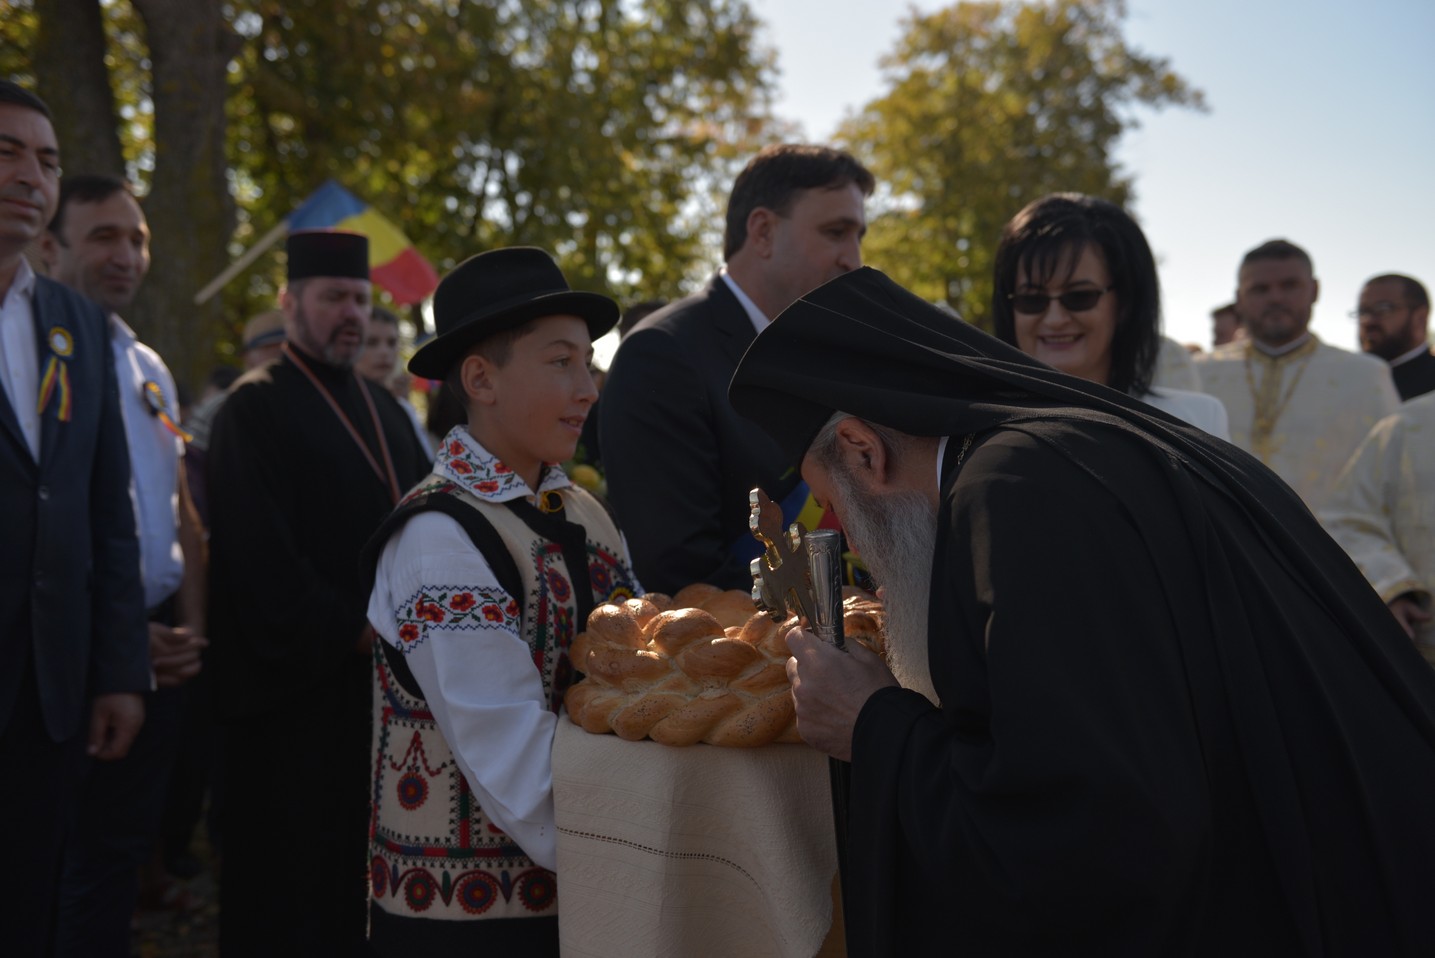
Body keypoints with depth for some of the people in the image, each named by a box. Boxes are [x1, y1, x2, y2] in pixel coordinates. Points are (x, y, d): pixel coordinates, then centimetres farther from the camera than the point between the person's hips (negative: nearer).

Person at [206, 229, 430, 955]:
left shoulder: (383, 408, 16)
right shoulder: (255, 407, -6)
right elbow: (258, 552, -15)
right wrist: (354, 631, -16)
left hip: (392, 669, 7)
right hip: (302, 682, -6)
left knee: (372, 860, 12)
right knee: (300, 866, 2)